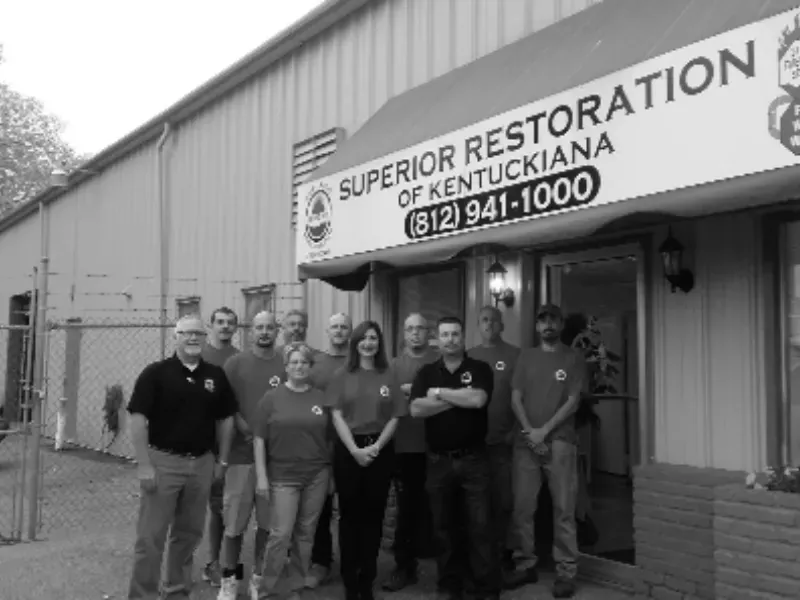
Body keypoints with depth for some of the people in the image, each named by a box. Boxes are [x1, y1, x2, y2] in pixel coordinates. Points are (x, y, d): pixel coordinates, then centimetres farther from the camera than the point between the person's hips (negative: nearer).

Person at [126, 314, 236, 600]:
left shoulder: (216, 375, 5)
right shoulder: (156, 372, -7)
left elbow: (225, 419, 12)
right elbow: (138, 418, -10)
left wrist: (222, 460, 9)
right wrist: (144, 465, -14)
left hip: (202, 464, 4)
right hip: (163, 461, -4)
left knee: (189, 534, 14)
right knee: (150, 536, -1)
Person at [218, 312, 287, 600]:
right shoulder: (235, 363, 1)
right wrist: (246, 430, -14)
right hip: (242, 451, -1)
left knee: (268, 521, 8)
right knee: (234, 519, 3)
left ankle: (259, 576, 24)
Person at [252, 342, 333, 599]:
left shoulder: (321, 398, 5)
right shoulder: (272, 398, -1)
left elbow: (329, 439, 10)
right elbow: (259, 439, -2)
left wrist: (331, 474, 8)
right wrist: (261, 476, -7)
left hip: (317, 475, 2)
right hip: (283, 476, -2)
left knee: (306, 533, 9)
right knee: (281, 534, -5)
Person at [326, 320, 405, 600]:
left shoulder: (388, 377, 6)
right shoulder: (342, 377, 4)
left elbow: (394, 418, 3)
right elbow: (337, 416, -2)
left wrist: (376, 447, -12)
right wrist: (355, 449, -13)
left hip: (380, 451, 1)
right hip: (348, 451, -1)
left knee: (373, 515, 5)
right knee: (349, 515, 4)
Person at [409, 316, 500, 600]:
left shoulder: (480, 369, 0)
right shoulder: (426, 372, 6)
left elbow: (477, 400, -20)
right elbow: (416, 409, -9)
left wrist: (439, 393, -10)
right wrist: (460, 398, -13)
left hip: (473, 459, -2)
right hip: (438, 460, 3)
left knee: (479, 526, 0)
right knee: (444, 526, 11)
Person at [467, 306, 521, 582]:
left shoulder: (515, 355, 1)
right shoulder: (468, 357, 9)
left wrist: (517, 430, -9)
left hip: (503, 440, -2)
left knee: (504, 499, 3)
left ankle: (505, 552, 15)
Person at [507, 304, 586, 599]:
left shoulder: (573, 358, 5)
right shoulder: (526, 356, 13)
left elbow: (572, 402, -3)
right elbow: (516, 398, 7)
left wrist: (544, 431, -11)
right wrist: (529, 431, -6)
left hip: (559, 442, -2)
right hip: (526, 441, 3)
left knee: (563, 509, -3)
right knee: (522, 507, 3)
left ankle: (566, 572, 3)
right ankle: (526, 565, 15)